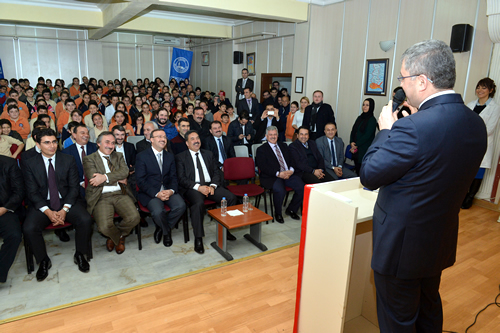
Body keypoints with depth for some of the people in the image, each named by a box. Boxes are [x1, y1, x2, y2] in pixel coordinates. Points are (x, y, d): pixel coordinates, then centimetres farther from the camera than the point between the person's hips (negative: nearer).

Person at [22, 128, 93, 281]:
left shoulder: (68, 160, 2)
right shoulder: (30, 164, 2)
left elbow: (74, 187, -1)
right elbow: (32, 192, -2)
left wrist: (64, 209, -15)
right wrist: (48, 212, -18)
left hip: (67, 201, 0)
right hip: (42, 204, 0)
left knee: (86, 220, -26)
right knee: (28, 228, -26)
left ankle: (80, 255, -1)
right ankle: (43, 261, 2)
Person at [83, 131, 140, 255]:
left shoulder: (118, 156, 19)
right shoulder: (89, 159, 8)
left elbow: (125, 171, -2)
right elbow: (94, 180, -8)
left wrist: (105, 177, -17)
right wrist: (118, 179, -4)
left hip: (120, 195, 3)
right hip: (101, 197, -3)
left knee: (134, 217, -23)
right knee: (105, 226, -27)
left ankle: (120, 234, 12)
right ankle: (117, 237, 12)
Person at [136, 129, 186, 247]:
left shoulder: (170, 156, 14)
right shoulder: (142, 156, 0)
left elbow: (173, 177, 10)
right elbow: (141, 181, -7)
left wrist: (171, 191, -12)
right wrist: (156, 194, -19)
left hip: (168, 191, 4)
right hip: (150, 192, -4)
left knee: (181, 206, -25)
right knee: (158, 211, -32)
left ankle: (161, 229, 3)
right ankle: (167, 231, 4)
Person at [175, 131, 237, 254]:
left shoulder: (208, 154, 20)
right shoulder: (180, 157, 7)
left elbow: (216, 173, 15)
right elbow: (181, 179, -3)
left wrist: (212, 186, -7)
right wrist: (198, 187, -17)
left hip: (210, 185, 4)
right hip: (192, 187, -4)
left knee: (231, 197, -19)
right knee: (198, 203, -37)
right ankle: (198, 239, -24)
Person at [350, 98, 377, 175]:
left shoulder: (372, 120, -7)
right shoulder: (360, 117, 13)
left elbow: (367, 135, -12)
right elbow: (353, 131, 11)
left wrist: (356, 144, -10)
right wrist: (352, 142, -4)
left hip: (364, 150, -6)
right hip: (356, 148, 6)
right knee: (356, 169, 7)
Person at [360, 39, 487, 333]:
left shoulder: (412, 128, -31)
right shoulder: (476, 124, -4)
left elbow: (369, 176, -22)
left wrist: (386, 129, -9)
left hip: (401, 245, -8)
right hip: (441, 243, 8)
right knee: (429, 309, 31)